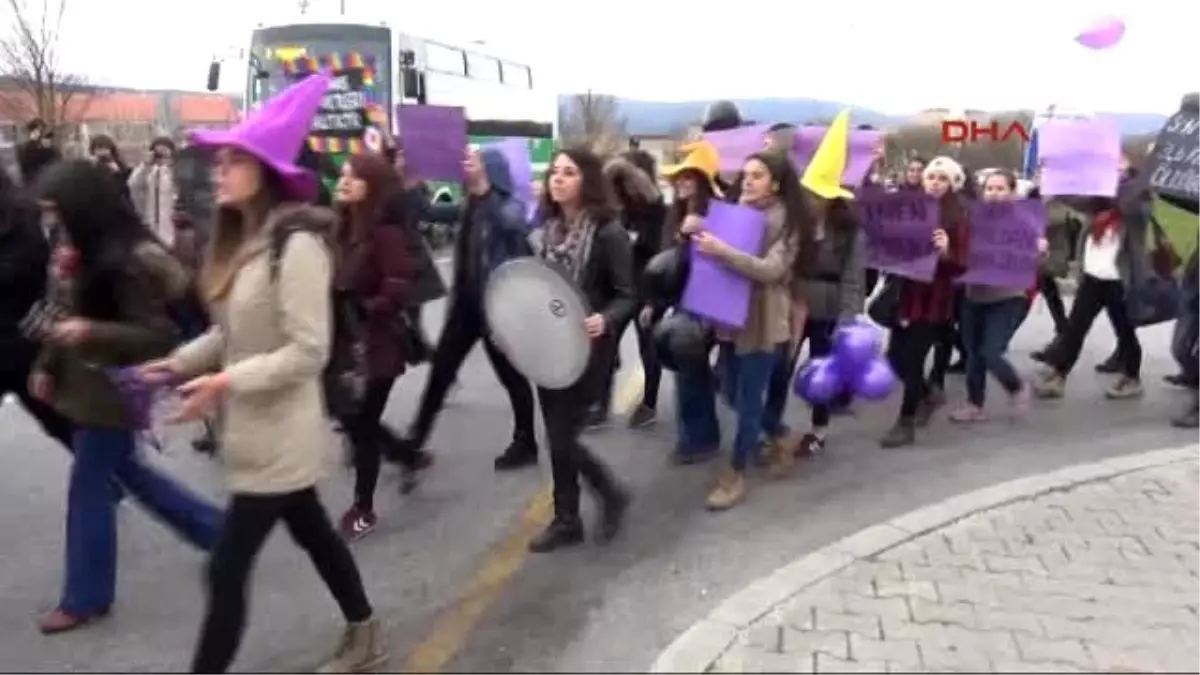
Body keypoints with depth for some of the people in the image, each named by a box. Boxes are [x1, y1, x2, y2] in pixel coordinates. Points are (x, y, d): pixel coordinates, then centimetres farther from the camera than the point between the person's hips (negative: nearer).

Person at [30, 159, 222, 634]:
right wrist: (48, 365, 16)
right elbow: (75, 314, 16)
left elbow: (158, 336, -24)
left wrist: (92, 333, -35)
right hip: (94, 382, 9)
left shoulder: (124, 259, -23)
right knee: (125, 470, 19)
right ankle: (217, 530, 29)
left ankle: (87, 597, 19)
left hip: (113, 389, -9)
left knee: (88, 488, 2)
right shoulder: (92, 252, 5)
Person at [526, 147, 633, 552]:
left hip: (586, 348, -6)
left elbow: (627, 296, -13)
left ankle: (612, 494, 21)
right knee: (557, 436, 12)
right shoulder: (551, 227, 4)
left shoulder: (608, 231, -15)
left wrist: (604, 321, -32)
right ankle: (566, 519, 27)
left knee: (563, 436, -4)